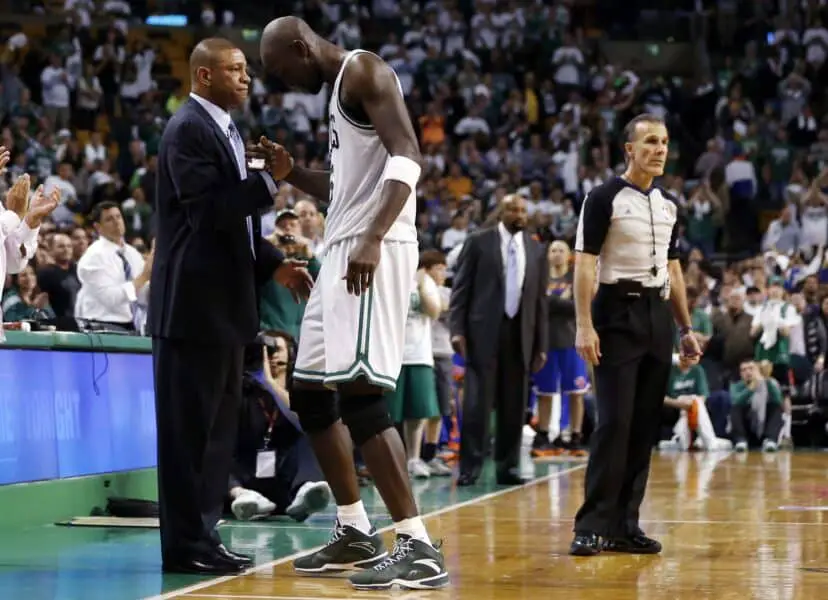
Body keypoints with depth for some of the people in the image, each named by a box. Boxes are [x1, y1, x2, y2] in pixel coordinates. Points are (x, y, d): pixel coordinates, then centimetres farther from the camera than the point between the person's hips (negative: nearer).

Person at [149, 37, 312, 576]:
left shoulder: (224, 131, 18)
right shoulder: (189, 129, -11)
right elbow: (209, 211, -21)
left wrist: (274, 264, 12)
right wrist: (270, 180, -24)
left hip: (224, 306, 10)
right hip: (195, 305, -10)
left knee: (218, 427, 13)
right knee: (189, 428, -4)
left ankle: (202, 535, 20)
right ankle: (186, 545, 0)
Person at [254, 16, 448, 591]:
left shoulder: (363, 70, -8)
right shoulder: (339, 87, 22)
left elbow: (406, 160, -21)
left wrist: (373, 239, -31)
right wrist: (291, 171, 16)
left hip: (374, 252, -11)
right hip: (344, 251, 11)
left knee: (359, 393, -18)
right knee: (310, 391, 14)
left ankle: (418, 548, -19)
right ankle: (356, 532, 22)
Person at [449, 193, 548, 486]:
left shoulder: (537, 250, 12)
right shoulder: (478, 242, 3)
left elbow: (540, 300, 12)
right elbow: (460, 288, 1)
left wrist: (541, 345, 9)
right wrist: (457, 329, -9)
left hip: (520, 335, 3)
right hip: (484, 332, -3)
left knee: (514, 406, 5)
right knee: (477, 402, -6)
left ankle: (508, 467, 12)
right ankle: (470, 467, -2)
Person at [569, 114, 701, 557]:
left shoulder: (668, 205, 14)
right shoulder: (604, 198, -6)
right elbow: (585, 263, -11)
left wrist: (686, 329, 15)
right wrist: (584, 325, -19)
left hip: (657, 315, 7)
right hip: (618, 313, -6)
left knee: (645, 426, 5)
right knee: (614, 423, -12)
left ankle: (624, 525, 11)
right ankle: (593, 527, -8)